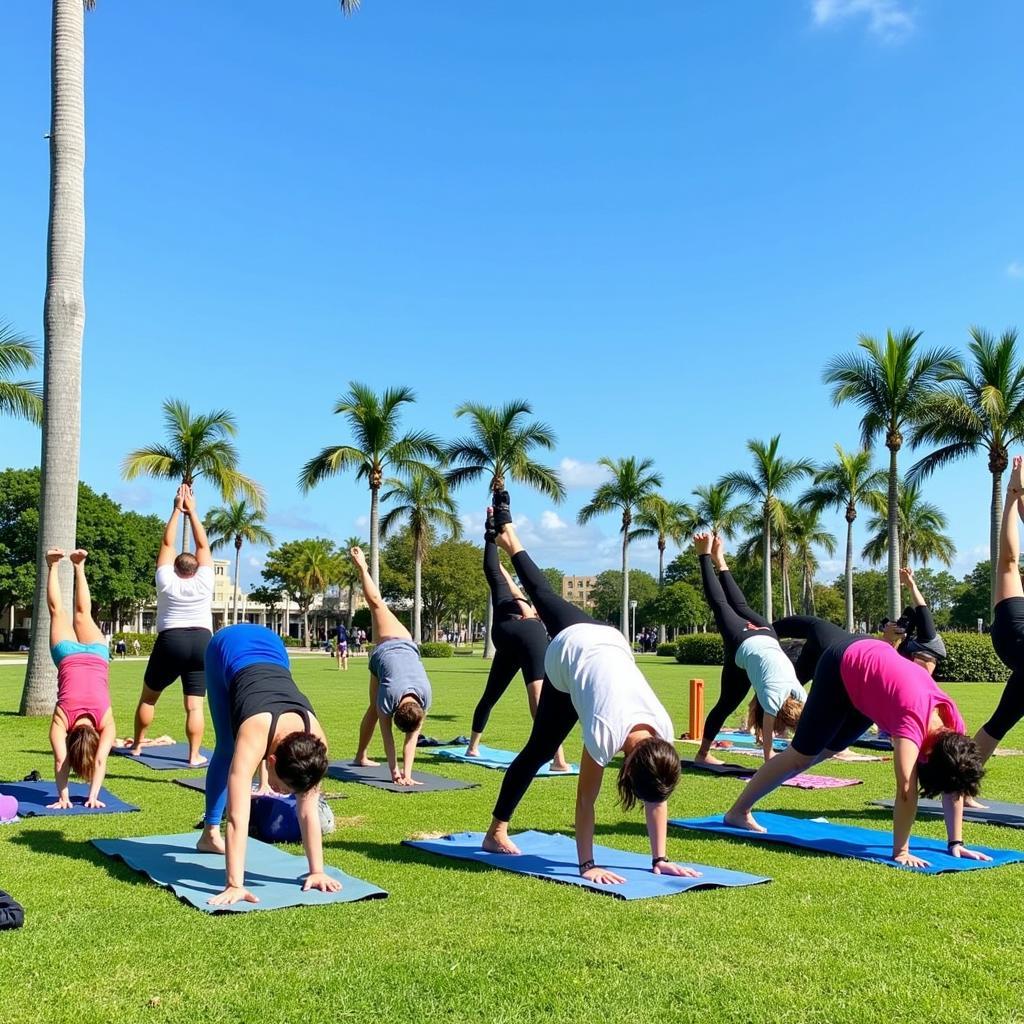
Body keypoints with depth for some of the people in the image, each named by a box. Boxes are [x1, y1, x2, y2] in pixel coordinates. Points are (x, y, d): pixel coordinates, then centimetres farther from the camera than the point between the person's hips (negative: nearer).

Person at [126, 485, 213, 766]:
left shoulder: (167, 582, 1)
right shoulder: (204, 583, 2)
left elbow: (167, 544, 6)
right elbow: (203, 546, 6)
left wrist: (177, 511, 8)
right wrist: (192, 511, 8)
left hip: (170, 643, -1)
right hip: (201, 643, 1)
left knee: (148, 696, 17)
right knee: (194, 705, -2)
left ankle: (137, 744, 25)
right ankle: (194, 755, -7)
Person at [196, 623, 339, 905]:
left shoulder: (316, 740, -30)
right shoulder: (255, 738, -41)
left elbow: (309, 811, -21)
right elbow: (238, 817, -43)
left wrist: (317, 871, -20)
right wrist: (234, 884, -45)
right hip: (228, 646, -3)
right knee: (228, 749, 0)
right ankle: (211, 832, 14)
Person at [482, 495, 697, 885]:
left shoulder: (663, 729, -26)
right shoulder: (605, 731, -39)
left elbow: (656, 799, -13)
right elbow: (586, 800, -28)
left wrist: (660, 859, -11)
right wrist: (587, 865, -24)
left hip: (607, 641, 4)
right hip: (569, 651, -4)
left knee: (543, 594, 28)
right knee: (539, 751, 3)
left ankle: (509, 539, 48)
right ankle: (496, 833, 17)